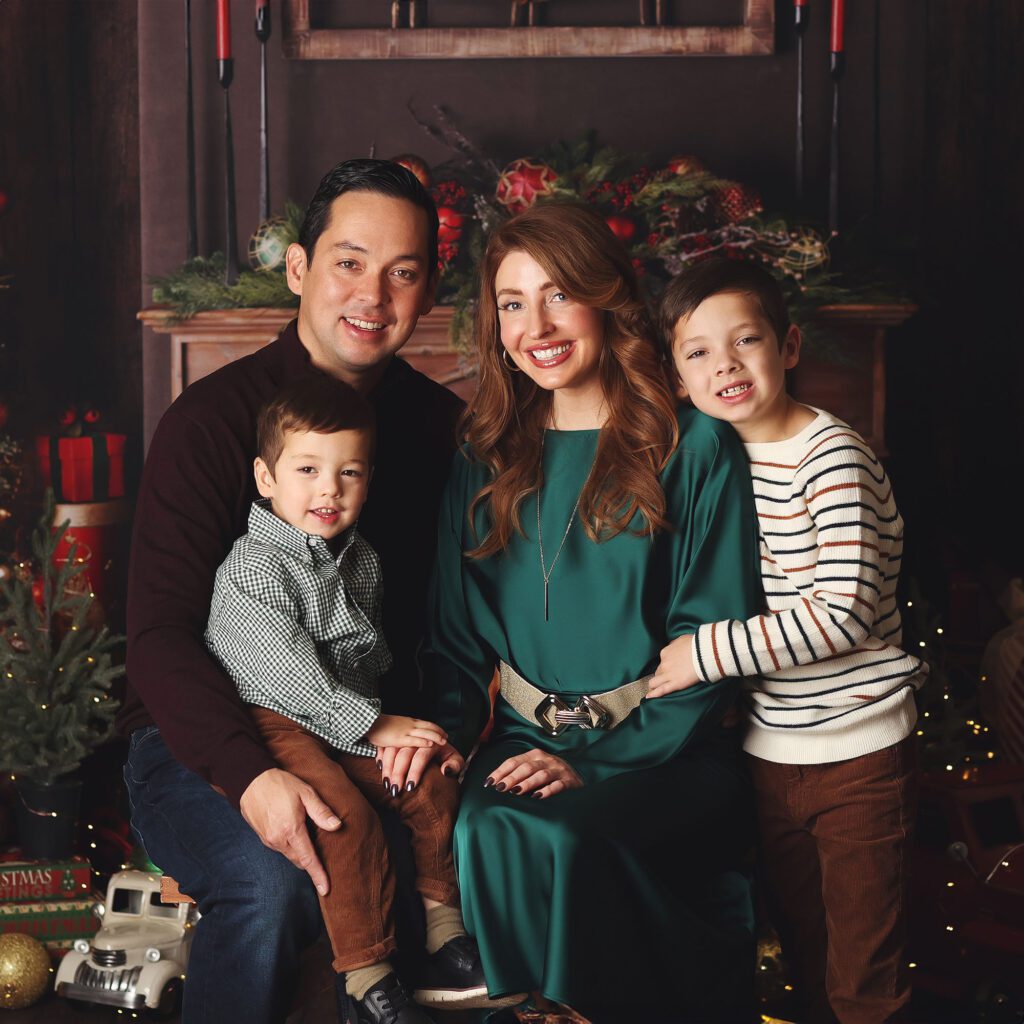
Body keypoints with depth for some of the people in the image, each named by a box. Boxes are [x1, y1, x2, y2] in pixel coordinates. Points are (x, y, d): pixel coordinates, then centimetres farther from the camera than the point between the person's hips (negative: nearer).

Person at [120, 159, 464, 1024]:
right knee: (273, 886, -32)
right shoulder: (210, 420, -9)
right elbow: (160, 634, -15)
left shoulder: (442, 424, 6)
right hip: (200, 744, -3)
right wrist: (248, 774, -31)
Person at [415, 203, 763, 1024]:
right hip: (526, 742, 3)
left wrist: (596, 763, -15)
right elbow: (458, 634, 14)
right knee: (480, 828, -29)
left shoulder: (693, 448, -1)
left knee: (540, 833, -32)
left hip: (663, 755, -3)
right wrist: (444, 730, -6)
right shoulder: (487, 459, 13)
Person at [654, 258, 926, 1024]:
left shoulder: (832, 457, -17)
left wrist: (707, 652, -23)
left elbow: (842, 614, -25)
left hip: (860, 752, -6)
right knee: (803, 952, 21)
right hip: (770, 751, 7)